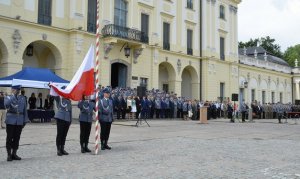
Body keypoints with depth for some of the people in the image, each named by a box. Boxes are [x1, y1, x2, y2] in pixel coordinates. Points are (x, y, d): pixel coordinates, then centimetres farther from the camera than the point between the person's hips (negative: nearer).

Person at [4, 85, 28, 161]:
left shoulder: (22, 98, 12)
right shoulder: (8, 97, 3)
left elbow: (25, 109, 13)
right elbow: (6, 104, -19)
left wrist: (25, 120, 8)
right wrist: (13, 96, -16)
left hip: (20, 121, 3)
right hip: (11, 121, -3)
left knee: (17, 138, 7)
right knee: (9, 138, 1)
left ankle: (14, 154, 16)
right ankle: (9, 155, 9)